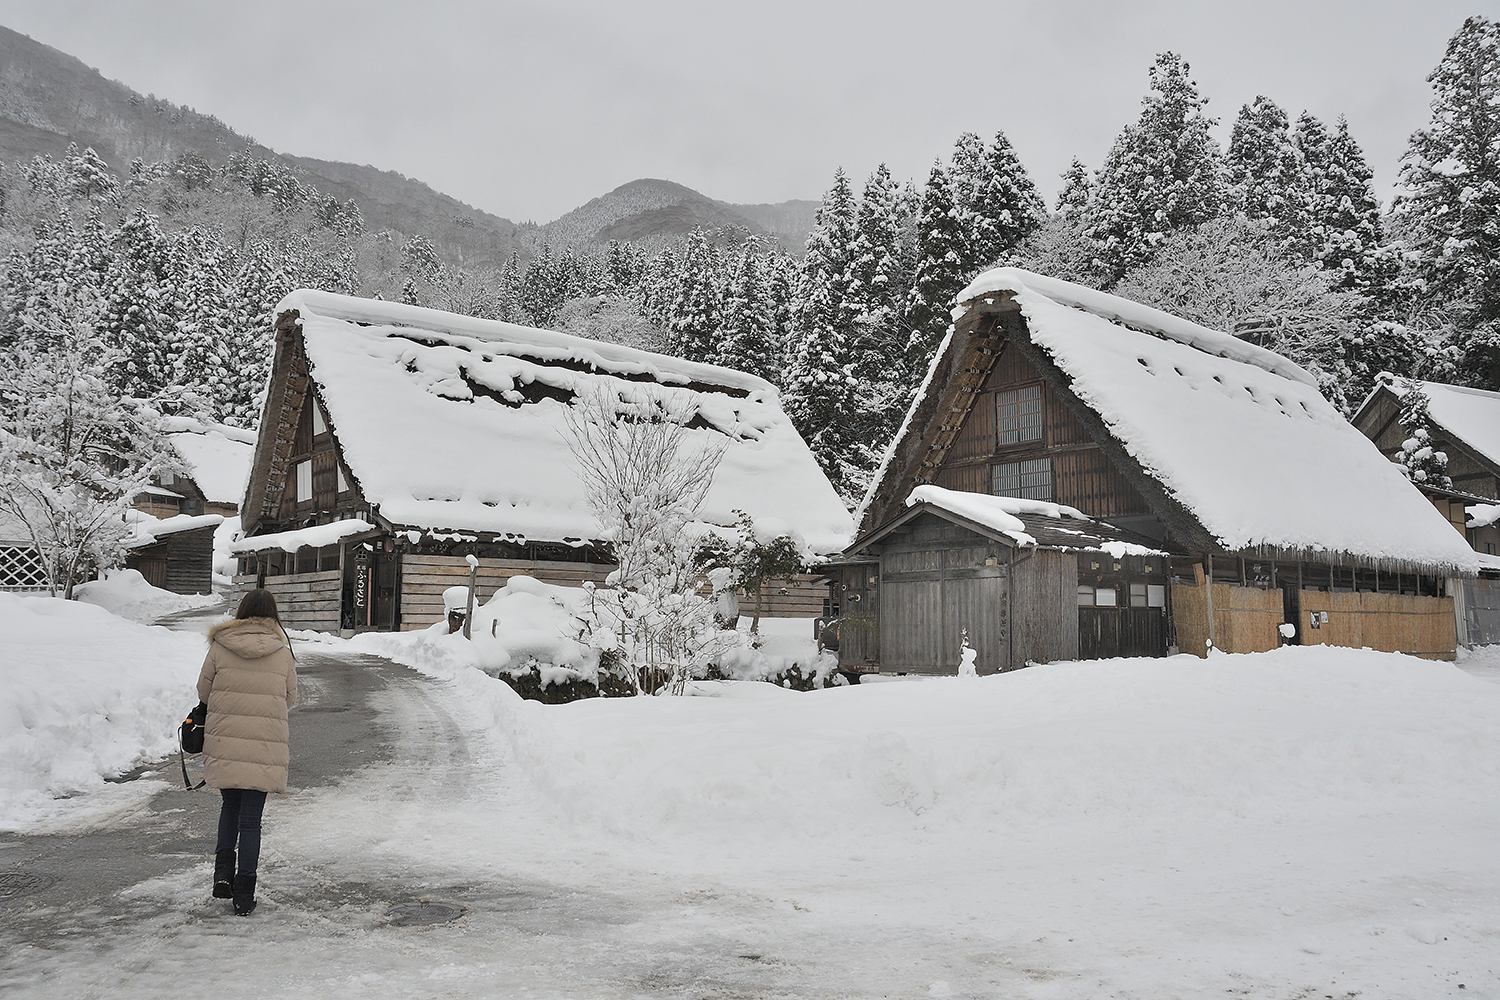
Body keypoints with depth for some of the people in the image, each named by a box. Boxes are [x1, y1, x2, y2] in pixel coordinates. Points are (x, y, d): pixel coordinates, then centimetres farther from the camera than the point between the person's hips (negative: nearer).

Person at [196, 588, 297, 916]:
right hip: (264, 748, -1)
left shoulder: (220, 647, -2)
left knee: (230, 806, 23)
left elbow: (203, 690, 7)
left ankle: (223, 870, 12)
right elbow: (290, 698, 6)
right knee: (251, 819, 6)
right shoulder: (283, 652, -2)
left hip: (224, 743, 1)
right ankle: (244, 894, 9)